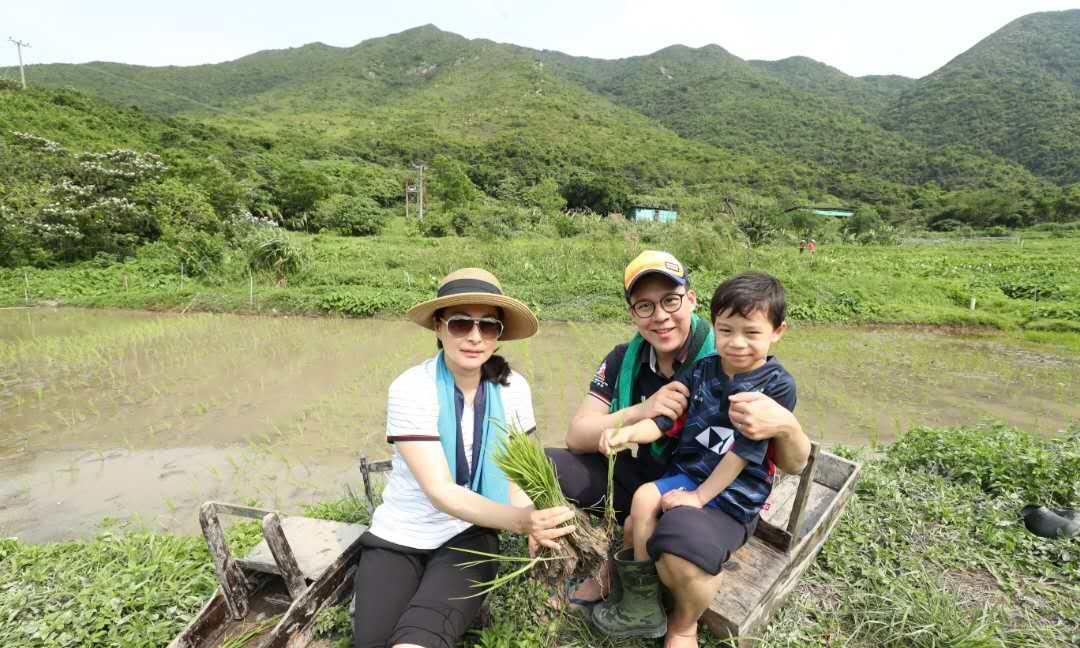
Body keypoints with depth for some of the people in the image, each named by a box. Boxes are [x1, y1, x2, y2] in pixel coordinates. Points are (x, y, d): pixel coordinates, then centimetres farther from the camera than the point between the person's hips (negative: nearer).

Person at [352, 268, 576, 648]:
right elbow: (440, 491, -26)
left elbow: (513, 474, -4)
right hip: (399, 536, 0)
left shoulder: (512, 388, -11)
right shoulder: (411, 389, -20)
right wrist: (520, 520, -40)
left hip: (469, 535, 1)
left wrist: (533, 521, -26)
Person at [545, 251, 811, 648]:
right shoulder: (623, 360, -7)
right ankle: (602, 569, 14)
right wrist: (640, 411, -29)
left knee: (682, 544, -38)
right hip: (637, 476, 4)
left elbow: (794, 464, -13)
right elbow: (577, 436, -12)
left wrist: (786, 426, -38)